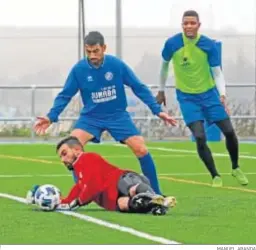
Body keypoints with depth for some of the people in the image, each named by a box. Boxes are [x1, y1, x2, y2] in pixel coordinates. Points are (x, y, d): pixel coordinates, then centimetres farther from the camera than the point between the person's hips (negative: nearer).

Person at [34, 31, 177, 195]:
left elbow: (139, 88, -5)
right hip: (91, 117, 0)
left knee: (141, 149, -10)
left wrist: (158, 110, -9)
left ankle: (156, 194, 7)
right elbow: (65, 95, -3)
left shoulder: (117, 65, -14)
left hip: (117, 116, 0)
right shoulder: (79, 69, -13)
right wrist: (51, 117, -16)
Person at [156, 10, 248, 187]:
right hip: (187, 97, -1)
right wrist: (161, 90, 14)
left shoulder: (209, 45, -14)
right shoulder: (172, 44, -13)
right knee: (200, 137, -15)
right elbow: (165, 65, 6)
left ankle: (236, 168, 23)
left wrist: (222, 94, -27)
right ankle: (215, 176, -2)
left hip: (208, 93, 1)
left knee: (229, 131, -2)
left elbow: (217, 73, -11)